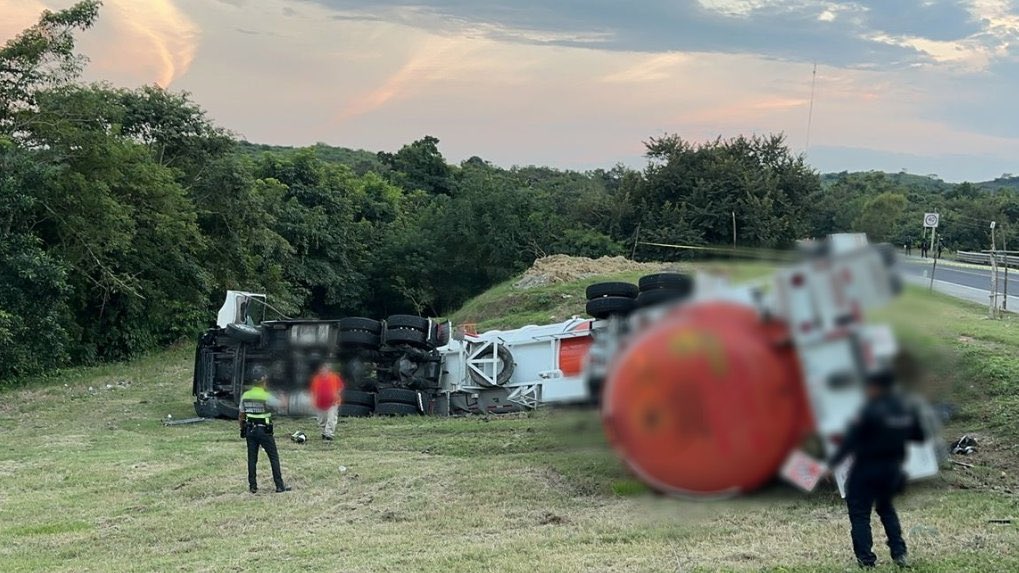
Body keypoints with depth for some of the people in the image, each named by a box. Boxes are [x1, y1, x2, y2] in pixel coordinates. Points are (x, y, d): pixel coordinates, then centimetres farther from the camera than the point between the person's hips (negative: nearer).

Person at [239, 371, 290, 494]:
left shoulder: (245, 395, 3)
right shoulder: (266, 396, -13)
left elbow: (241, 416, 8)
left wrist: (242, 429, 18)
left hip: (250, 430, 5)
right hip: (264, 430, -5)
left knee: (252, 458, 9)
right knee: (274, 457, 4)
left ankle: (253, 486, 8)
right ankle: (280, 486, 4)